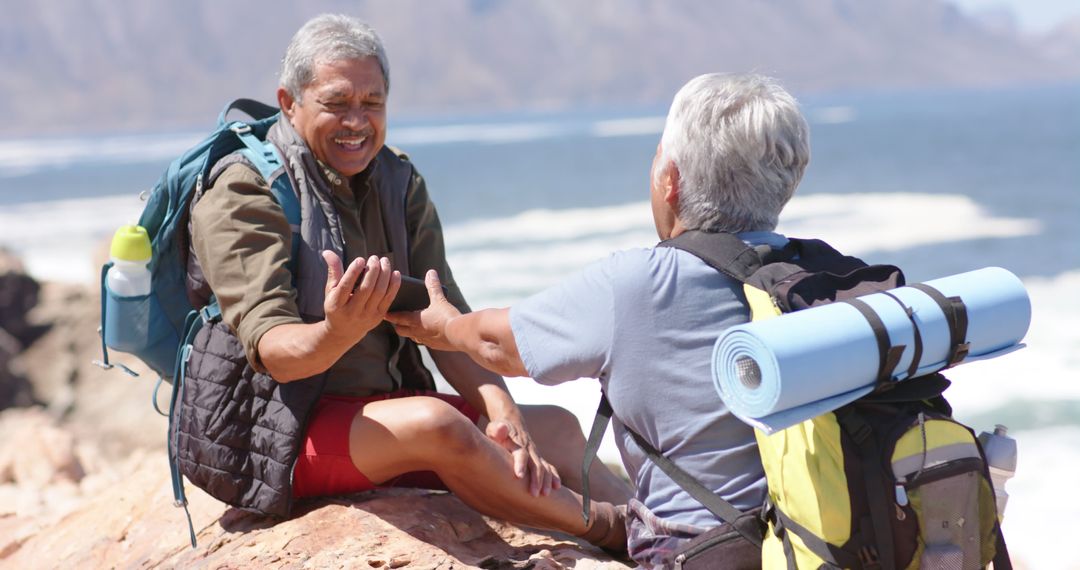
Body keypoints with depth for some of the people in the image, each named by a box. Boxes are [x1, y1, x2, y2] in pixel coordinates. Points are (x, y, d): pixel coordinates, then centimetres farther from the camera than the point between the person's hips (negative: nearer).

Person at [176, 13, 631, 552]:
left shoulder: (399, 184, 8)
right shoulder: (241, 193, -12)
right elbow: (271, 351, -23)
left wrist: (500, 410, -19)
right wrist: (337, 334, -47)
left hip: (382, 406, 7)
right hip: (268, 431, -7)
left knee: (556, 427, -4)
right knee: (433, 422, -32)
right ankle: (610, 529, -16)